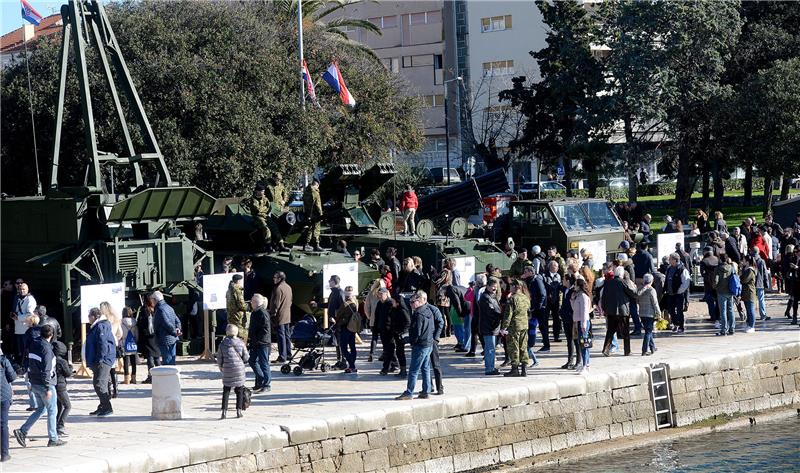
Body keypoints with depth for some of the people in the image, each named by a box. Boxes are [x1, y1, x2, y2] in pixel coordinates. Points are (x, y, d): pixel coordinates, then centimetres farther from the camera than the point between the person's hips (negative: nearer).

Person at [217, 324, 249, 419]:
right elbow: (246, 358, -1)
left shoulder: (223, 344, -2)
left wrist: (221, 367, 19)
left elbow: (219, 358, 2)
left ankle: (224, 411, -1)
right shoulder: (241, 343, -3)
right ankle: (239, 410, 8)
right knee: (239, 391, 10)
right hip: (239, 369, 0)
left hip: (227, 370, 0)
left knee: (226, 391, 7)